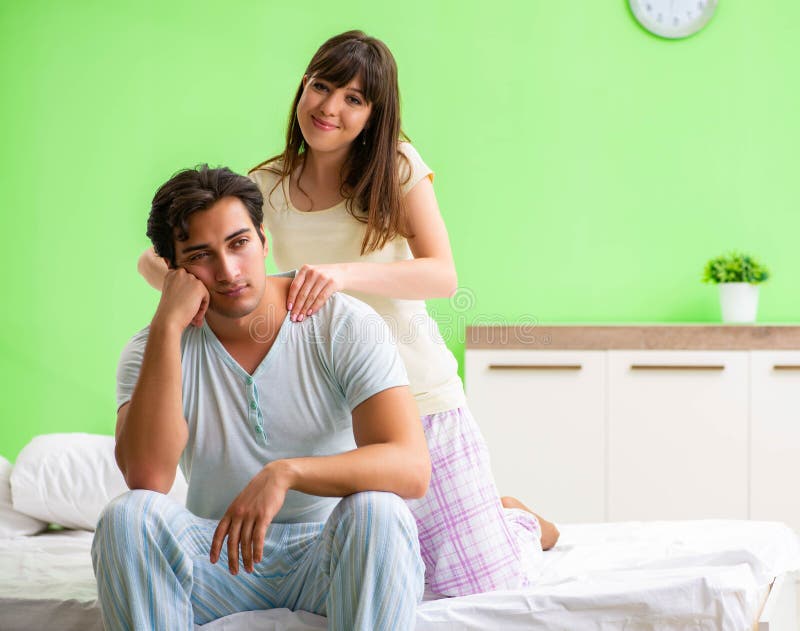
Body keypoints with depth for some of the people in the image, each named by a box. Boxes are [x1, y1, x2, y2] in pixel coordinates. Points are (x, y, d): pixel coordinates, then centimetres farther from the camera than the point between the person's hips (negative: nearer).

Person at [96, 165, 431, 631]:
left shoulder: (348, 326, -10)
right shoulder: (155, 351, -4)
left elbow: (412, 468, -22)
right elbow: (147, 479, -24)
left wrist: (285, 472, -37)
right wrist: (168, 326, -24)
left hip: (329, 553, -1)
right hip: (219, 558, 2)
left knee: (376, 511, -33)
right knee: (127, 516, -26)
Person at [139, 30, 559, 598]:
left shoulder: (396, 165, -5)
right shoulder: (266, 186, 1)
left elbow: (443, 275, -16)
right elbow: (153, 256, -4)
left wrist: (344, 273, -34)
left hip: (419, 396, -3)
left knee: (476, 585, -5)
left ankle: (518, 519, 32)